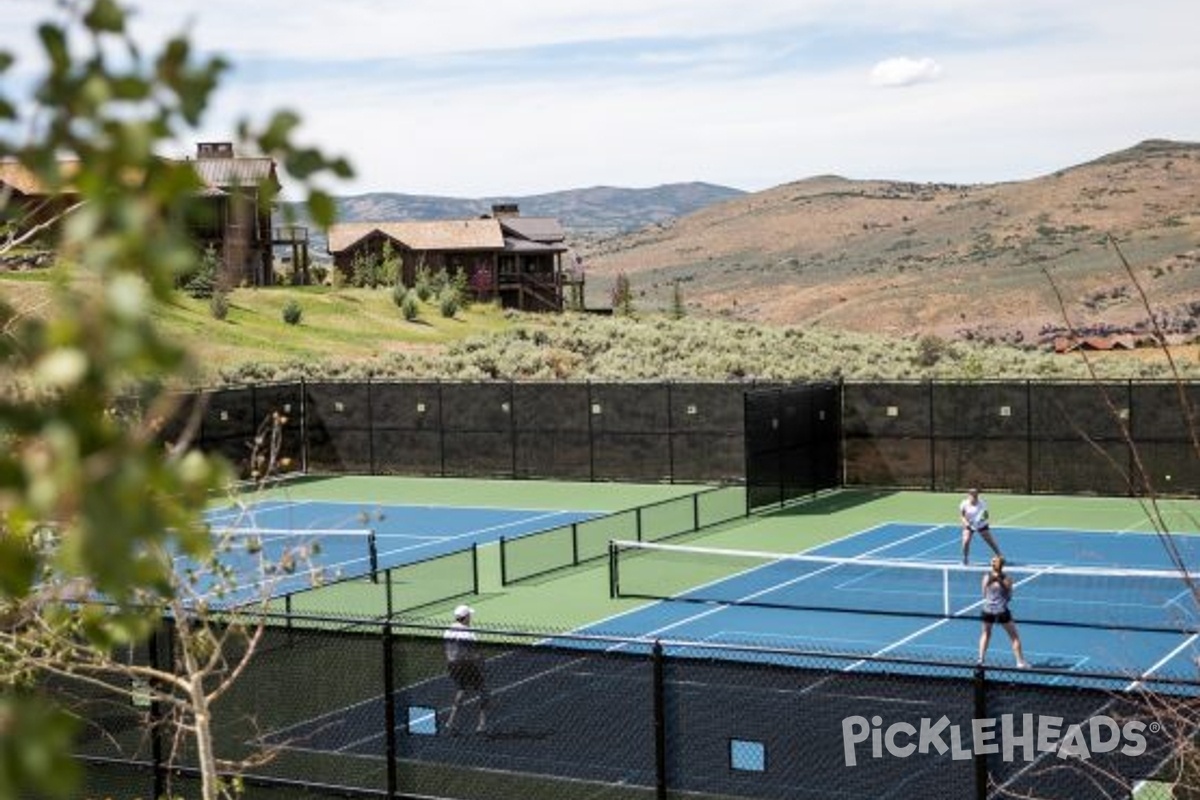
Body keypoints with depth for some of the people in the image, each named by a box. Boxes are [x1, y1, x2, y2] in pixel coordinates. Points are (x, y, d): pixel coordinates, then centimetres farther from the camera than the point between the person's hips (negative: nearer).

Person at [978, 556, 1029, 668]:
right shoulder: (1007, 579, -10)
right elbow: (1009, 597, 0)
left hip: (988, 611, 2)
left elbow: (984, 594, 6)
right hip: (1002, 612, -2)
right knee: (1015, 637, 12)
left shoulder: (987, 578, -5)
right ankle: (1020, 661, 11)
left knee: (986, 634, 26)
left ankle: (981, 658, 23)